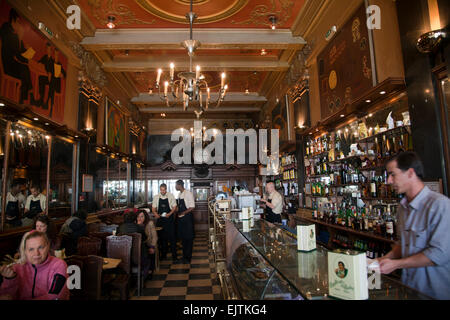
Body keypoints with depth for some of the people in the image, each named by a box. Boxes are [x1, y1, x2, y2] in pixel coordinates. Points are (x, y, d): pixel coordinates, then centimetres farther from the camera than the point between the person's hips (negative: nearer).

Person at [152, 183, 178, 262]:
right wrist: (155, 214, -12)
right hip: (160, 219, 2)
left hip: (169, 218, -2)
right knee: (162, 237, 10)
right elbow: (153, 208, 8)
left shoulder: (171, 196, -3)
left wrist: (169, 214, -16)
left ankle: (174, 255, 5)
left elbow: (174, 207, -1)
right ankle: (163, 254, 24)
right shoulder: (156, 197, 3)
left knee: (172, 237, -3)